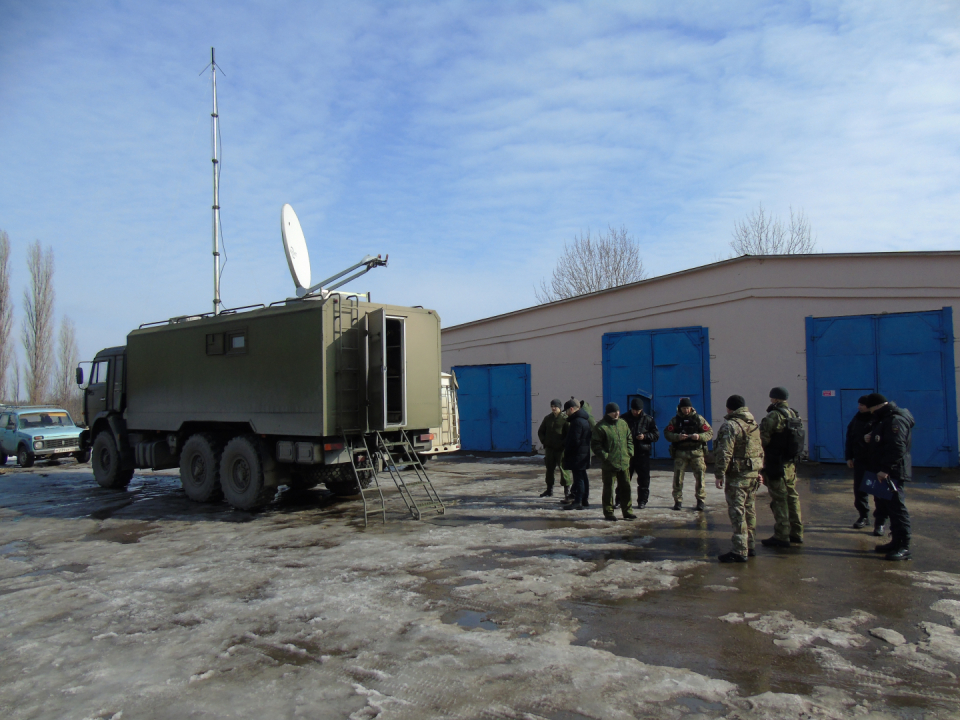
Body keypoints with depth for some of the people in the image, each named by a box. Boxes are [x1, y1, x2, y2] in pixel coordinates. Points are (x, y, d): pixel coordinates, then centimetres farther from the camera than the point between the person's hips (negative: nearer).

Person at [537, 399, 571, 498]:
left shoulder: (565, 418, -7)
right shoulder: (548, 418, 11)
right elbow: (540, 431, 20)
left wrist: (564, 443, -14)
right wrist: (544, 441, 8)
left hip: (561, 449, -5)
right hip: (549, 448, 5)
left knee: (563, 468, -5)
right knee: (549, 469, 11)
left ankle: (567, 489, 4)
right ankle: (549, 490, 20)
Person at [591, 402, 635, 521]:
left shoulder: (623, 424, 11)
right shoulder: (601, 426, -8)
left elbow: (629, 439, 20)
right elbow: (595, 444, -9)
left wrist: (630, 452, 8)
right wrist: (604, 456, -15)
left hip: (624, 462, 6)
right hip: (609, 463, -6)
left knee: (626, 487, 11)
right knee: (608, 488, 2)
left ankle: (627, 511, 21)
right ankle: (608, 512, 12)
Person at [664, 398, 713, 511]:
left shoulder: (698, 418, 5)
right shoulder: (675, 420, 6)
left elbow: (710, 433, 3)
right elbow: (667, 433, 0)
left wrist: (699, 436, -16)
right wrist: (677, 437, -18)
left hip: (696, 452, 0)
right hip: (680, 452, 0)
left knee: (700, 476, -3)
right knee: (678, 477, -1)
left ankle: (701, 501, 8)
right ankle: (678, 501, 11)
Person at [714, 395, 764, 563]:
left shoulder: (730, 425, -14)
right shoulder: (754, 424, 12)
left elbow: (724, 453, -19)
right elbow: (760, 450, 18)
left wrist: (719, 474, -14)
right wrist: (759, 470, 23)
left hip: (737, 476, -8)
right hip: (754, 473, 8)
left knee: (737, 512, -6)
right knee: (750, 511, 16)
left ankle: (740, 551, -6)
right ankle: (750, 546, 24)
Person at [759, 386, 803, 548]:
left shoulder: (774, 415, -17)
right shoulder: (795, 414, 10)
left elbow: (763, 438, -19)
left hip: (777, 464, -8)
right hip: (791, 463, 8)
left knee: (779, 500, -3)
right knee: (792, 497, 15)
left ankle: (781, 536, 0)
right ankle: (796, 533, 23)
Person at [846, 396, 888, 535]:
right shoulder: (857, 419, 10)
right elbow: (850, 438, 14)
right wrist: (849, 457, 12)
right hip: (860, 460, 6)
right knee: (859, 490, 10)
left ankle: (880, 522, 7)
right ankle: (864, 517, 25)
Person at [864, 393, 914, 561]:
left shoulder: (895, 420, -17)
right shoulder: (885, 419, 18)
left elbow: (897, 448, -25)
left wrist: (885, 469, -27)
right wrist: (871, 439, 11)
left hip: (893, 473, -11)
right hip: (885, 471, 11)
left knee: (896, 508, -10)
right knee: (888, 507, 16)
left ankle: (903, 547, -7)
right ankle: (896, 542, 24)